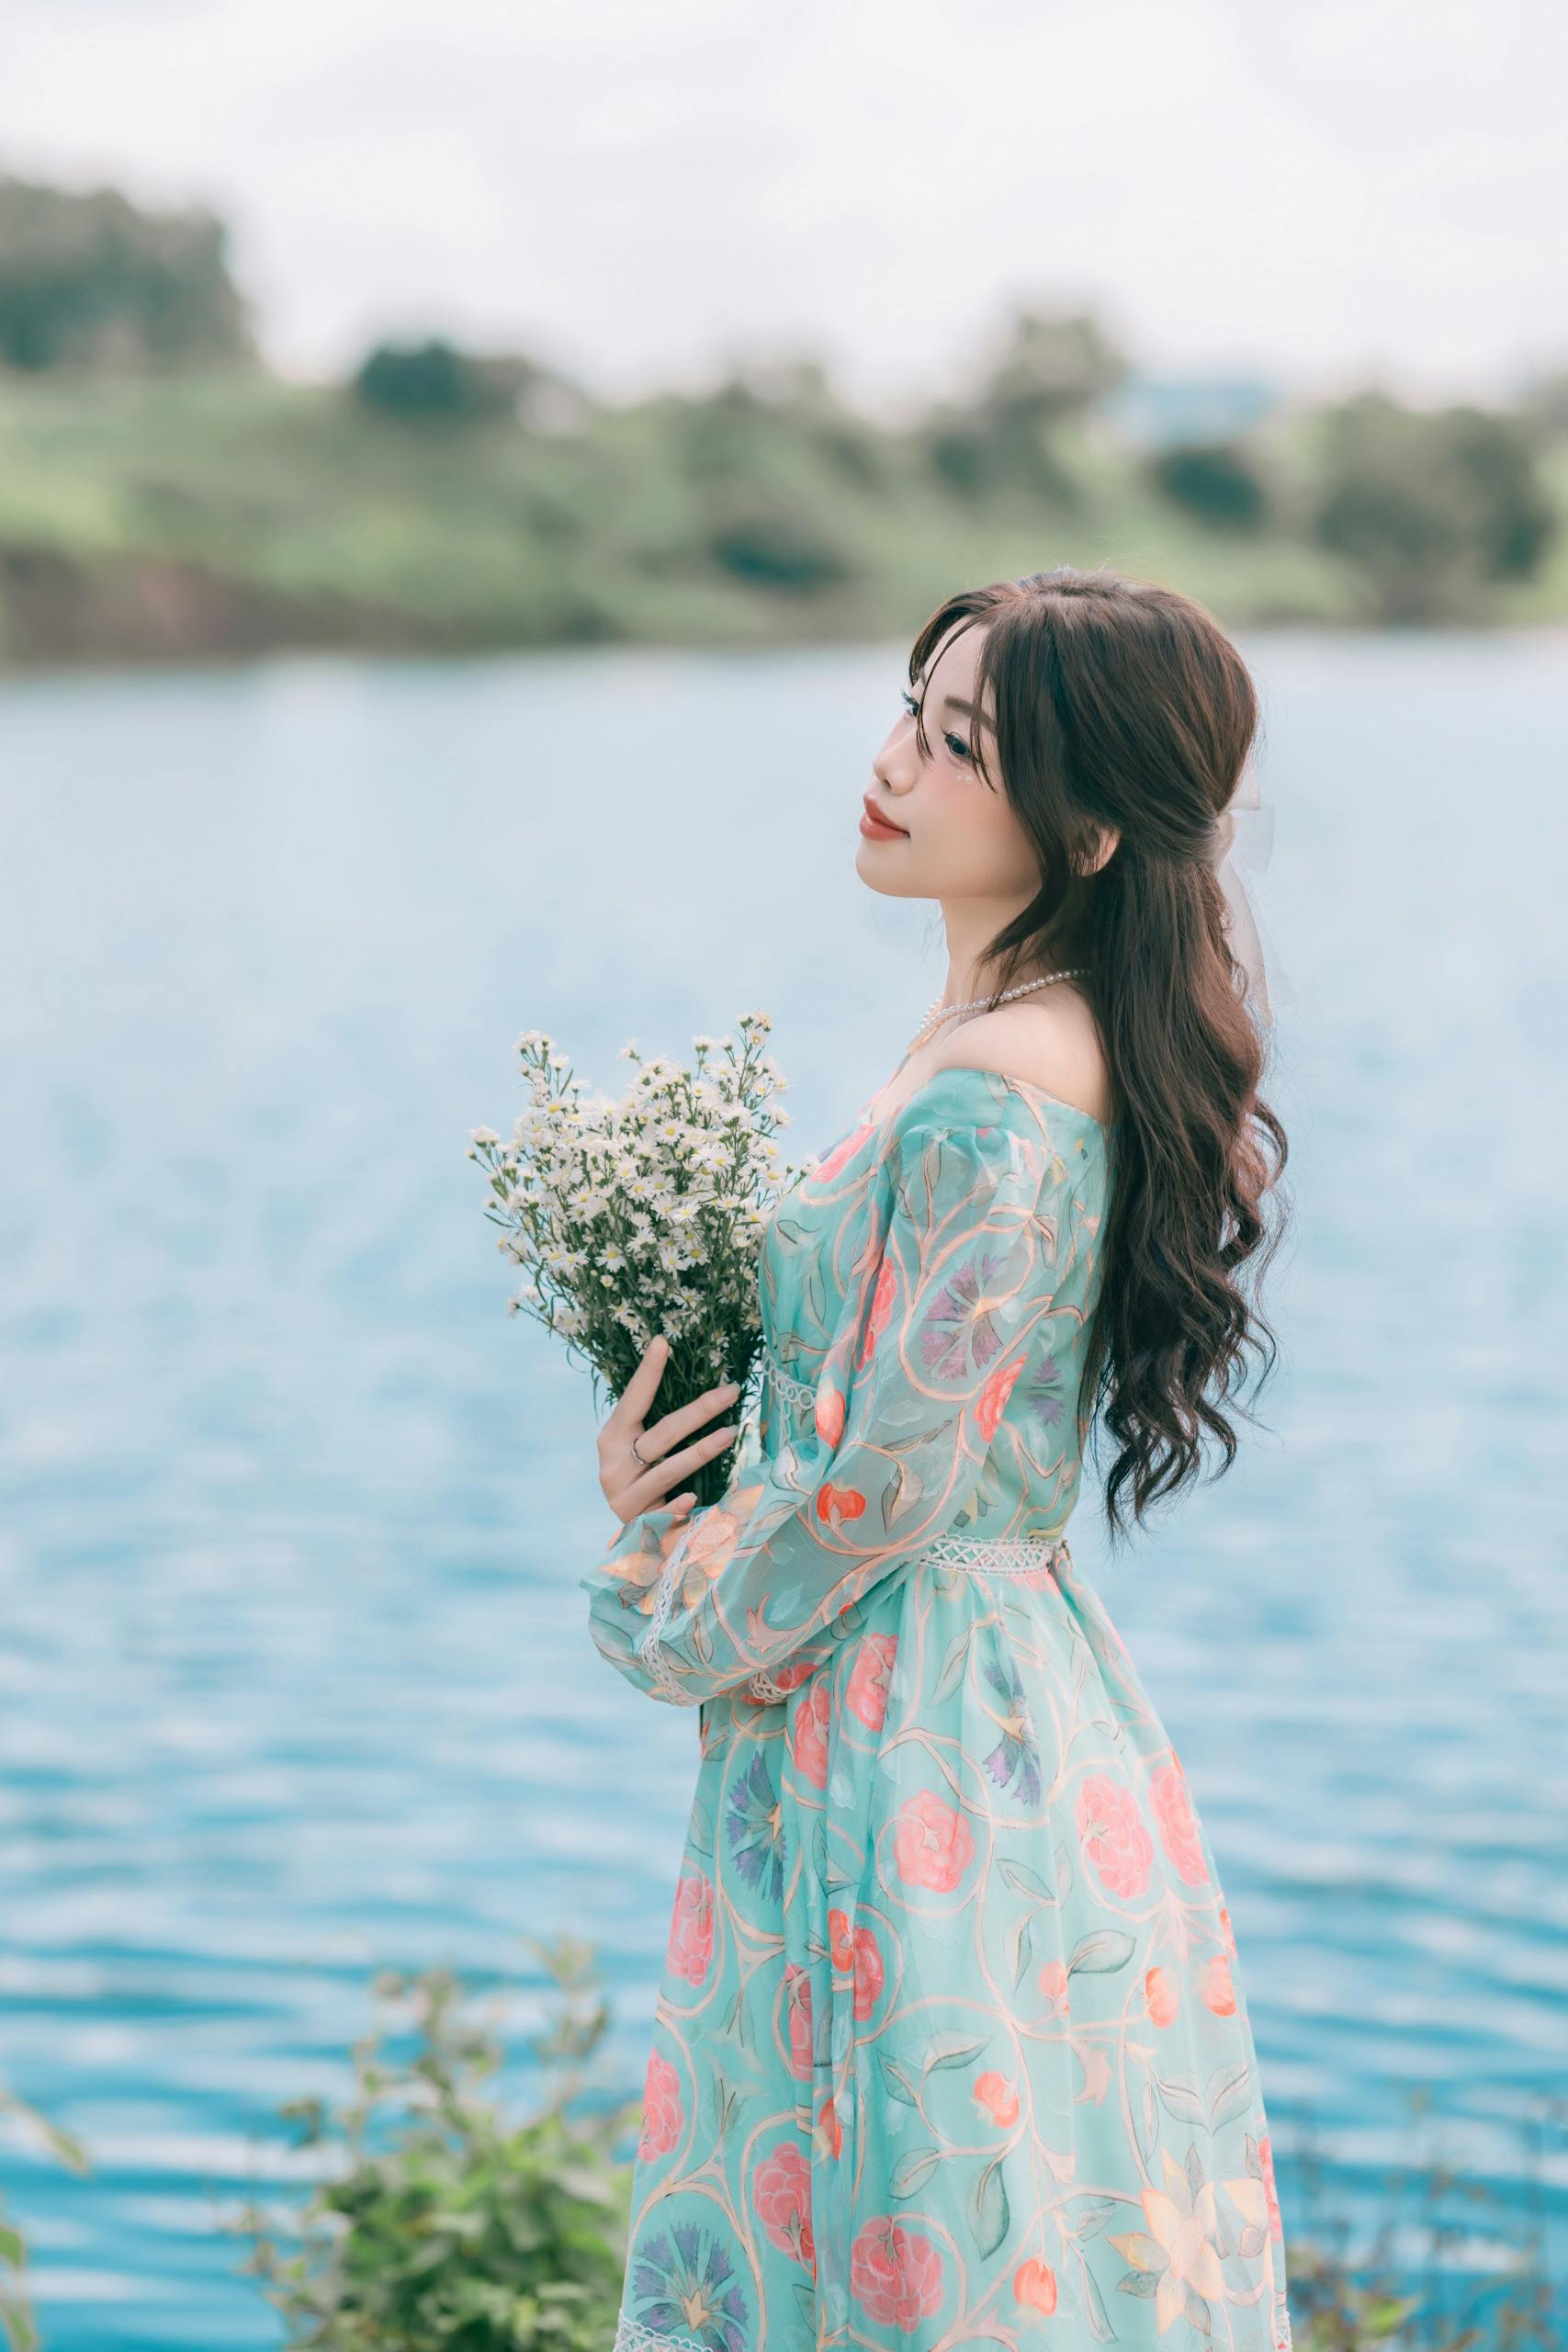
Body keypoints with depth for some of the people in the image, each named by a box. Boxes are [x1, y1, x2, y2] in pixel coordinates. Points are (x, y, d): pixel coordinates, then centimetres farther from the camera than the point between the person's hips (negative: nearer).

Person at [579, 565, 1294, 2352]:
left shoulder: (993, 1099, -22)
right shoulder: (1045, 1043, 9)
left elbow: (885, 1481, -19)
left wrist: (658, 1607, -3)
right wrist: (666, 1476, 1)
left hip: (921, 1750, -10)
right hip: (1009, 1716, 10)